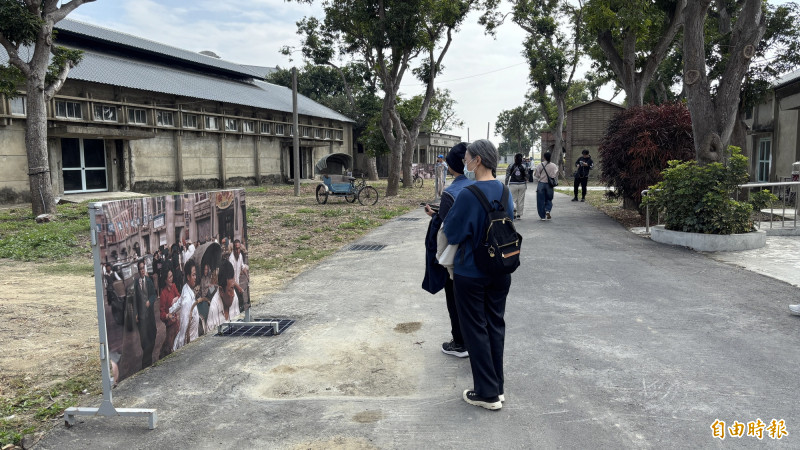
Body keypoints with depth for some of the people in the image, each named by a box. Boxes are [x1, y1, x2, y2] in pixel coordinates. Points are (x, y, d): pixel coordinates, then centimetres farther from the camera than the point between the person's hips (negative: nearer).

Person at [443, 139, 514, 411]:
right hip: (501, 272, 7)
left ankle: (487, 393, 14)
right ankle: (497, 388, 27)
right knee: (496, 326, 16)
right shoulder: (505, 191, 1)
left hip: (471, 273, -7)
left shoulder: (468, 196, -22)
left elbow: (452, 233, -13)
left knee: (476, 330, 6)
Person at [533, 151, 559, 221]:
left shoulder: (539, 165, -8)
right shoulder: (553, 166, -3)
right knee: (549, 199, 18)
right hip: (549, 185, 2)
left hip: (541, 184, -1)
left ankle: (542, 216, 8)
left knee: (541, 200, 7)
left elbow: (536, 176, -5)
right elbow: (555, 175, -6)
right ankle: (548, 211, -7)